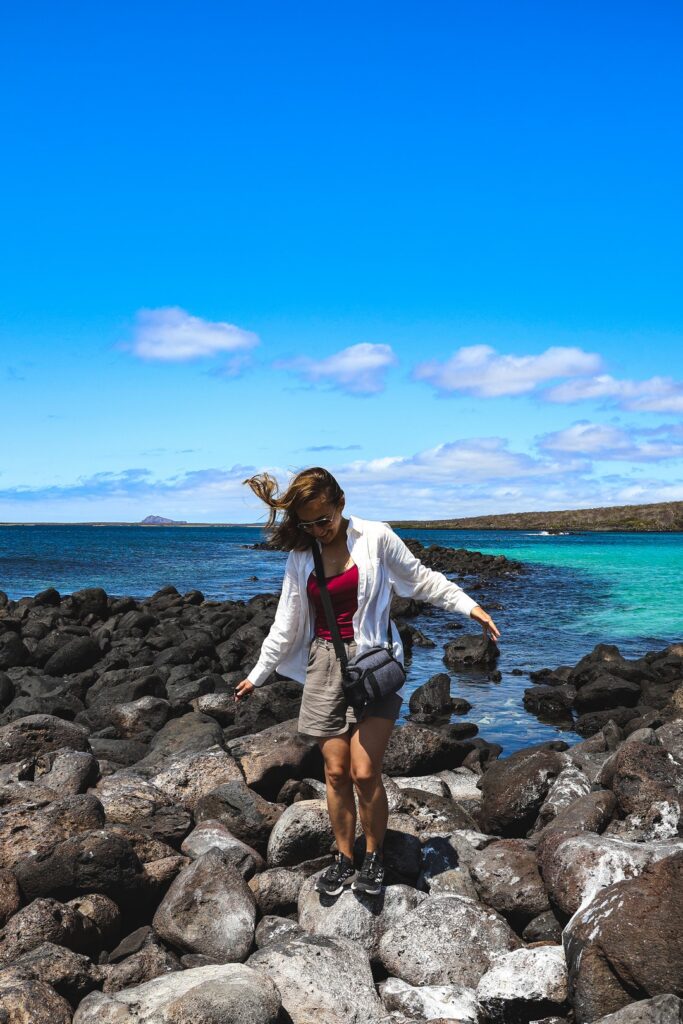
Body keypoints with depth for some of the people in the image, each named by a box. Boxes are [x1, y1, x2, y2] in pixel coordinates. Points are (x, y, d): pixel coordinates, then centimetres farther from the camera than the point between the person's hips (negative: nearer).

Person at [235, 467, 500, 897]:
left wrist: (470, 606, -2)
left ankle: (374, 858, 12)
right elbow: (287, 623, 14)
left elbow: (422, 579, 5)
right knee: (336, 771, 2)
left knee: (364, 772, -9)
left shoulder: (375, 538, -5)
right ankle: (345, 858, 19)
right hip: (325, 664, 3)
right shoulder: (300, 556, 6)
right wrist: (258, 675, 17)